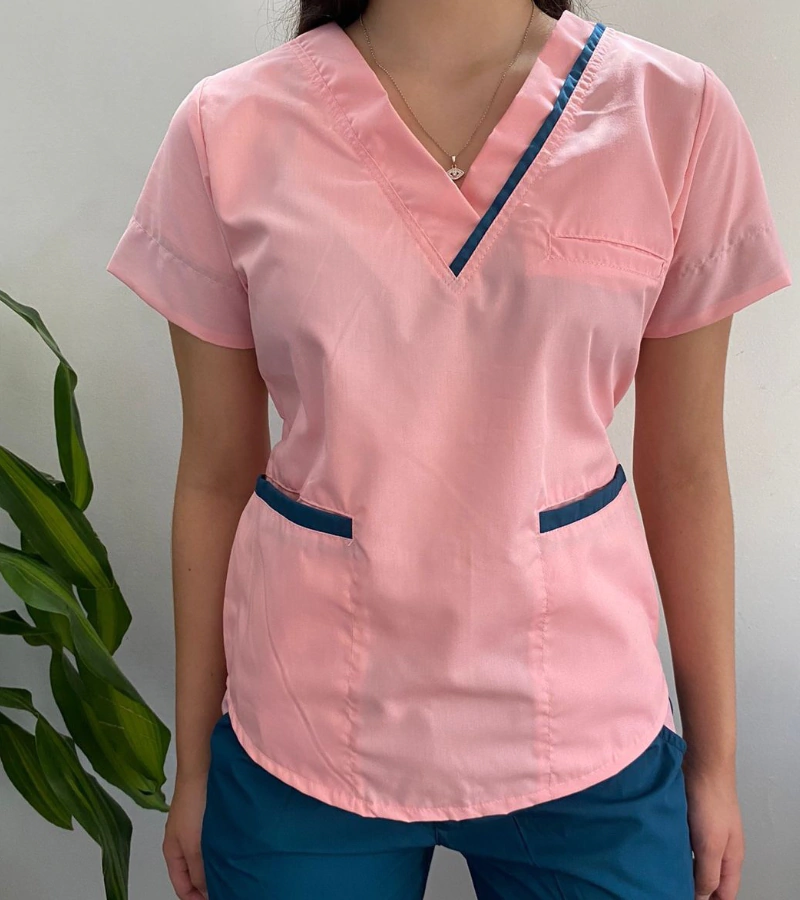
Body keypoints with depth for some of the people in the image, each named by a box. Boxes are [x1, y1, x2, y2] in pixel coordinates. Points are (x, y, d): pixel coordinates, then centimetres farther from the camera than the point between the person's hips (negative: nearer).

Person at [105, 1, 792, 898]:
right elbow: (216, 472, -2)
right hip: (302, 743, 1)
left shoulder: (679, 116, -7)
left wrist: (714, 756, 6)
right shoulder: (227, 130, -8)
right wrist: (194, 764, 6)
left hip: (584, 736, 1)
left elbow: (685, 469, -1)